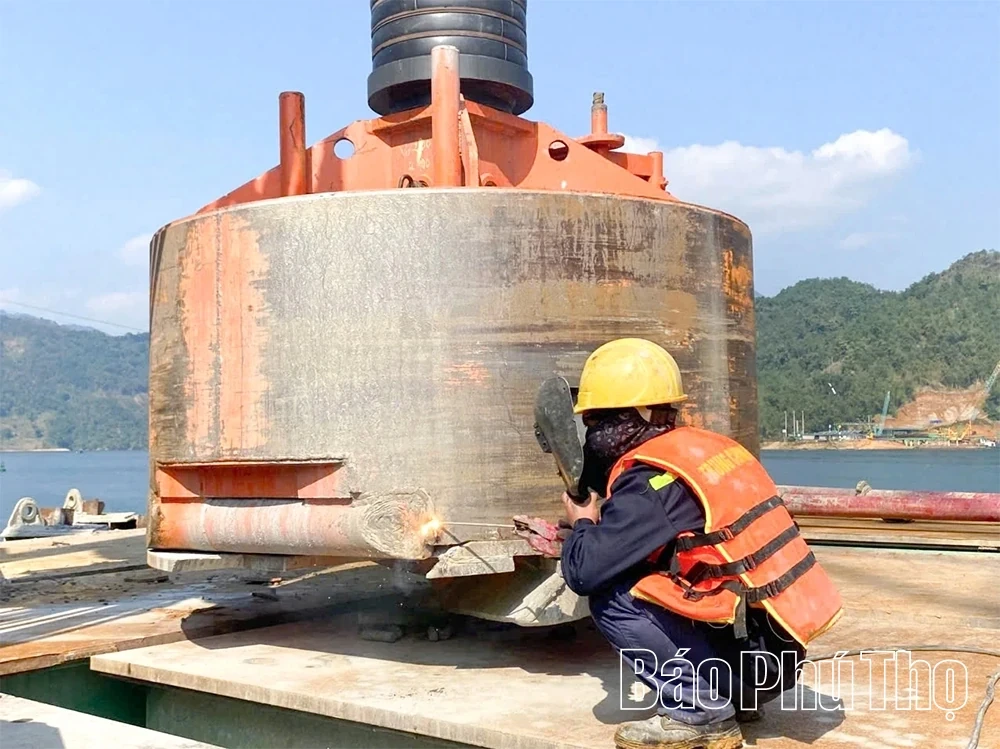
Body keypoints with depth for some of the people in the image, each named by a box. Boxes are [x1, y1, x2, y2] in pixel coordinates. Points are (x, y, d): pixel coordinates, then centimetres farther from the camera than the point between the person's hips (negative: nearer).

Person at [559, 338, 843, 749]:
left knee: (611, 599, -10)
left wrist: (582, 524, 2)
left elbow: (584, 573, -18)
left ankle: (701, 713, -3)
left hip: (751, 655, -9)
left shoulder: (652, 480, -17)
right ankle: (731, 696, 16)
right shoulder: (704, 445, 8)